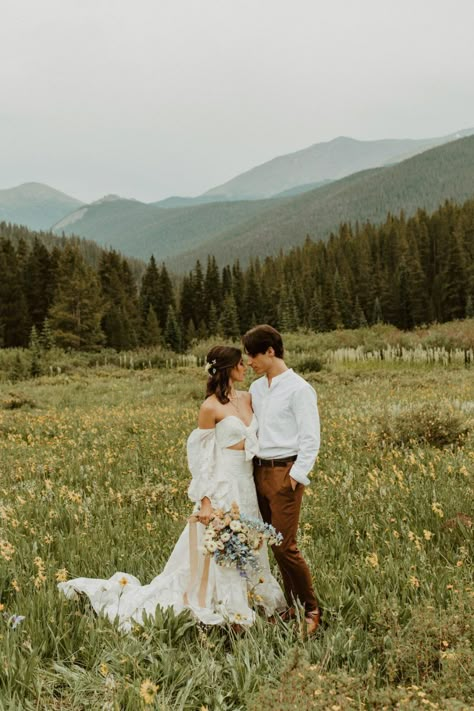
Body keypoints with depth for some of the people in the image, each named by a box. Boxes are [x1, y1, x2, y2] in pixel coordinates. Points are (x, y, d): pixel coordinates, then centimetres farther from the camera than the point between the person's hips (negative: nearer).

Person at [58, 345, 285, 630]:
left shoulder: (247, 398, 9)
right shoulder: (211, 407, -12)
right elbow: (202, 457, -11)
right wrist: (205, 501, -15)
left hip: (247, 486, 7)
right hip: (223, 486, -7)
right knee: (216, 553, 0)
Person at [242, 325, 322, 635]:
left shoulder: (298, 389, -9)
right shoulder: (256, 389, 14)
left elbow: (310, 439, -10)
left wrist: (296, 476, -14)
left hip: (285, 472, -7)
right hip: (260, 470, 7)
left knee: (285, 546, -8)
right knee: (275, 543, 9)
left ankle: (311, 610, 8)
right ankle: (293, 606, 19)